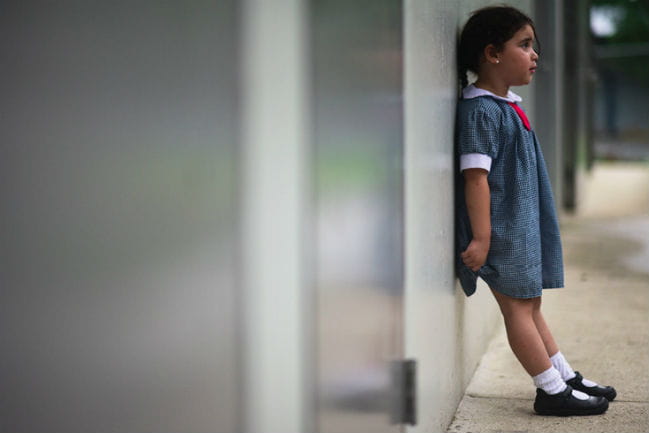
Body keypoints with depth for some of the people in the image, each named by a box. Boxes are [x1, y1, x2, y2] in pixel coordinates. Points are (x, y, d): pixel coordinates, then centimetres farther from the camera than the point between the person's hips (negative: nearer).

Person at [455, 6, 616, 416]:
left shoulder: (506, 105, 13)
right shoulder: (481, 111, -18)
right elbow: (475, 177, -23)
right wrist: (481, 238, -24)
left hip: (523, 227, 10)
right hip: (502, 232, -10)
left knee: (531, 307, 17)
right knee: (518, 308, -1)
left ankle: (567, 378, 25)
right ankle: (553, 391, 5)